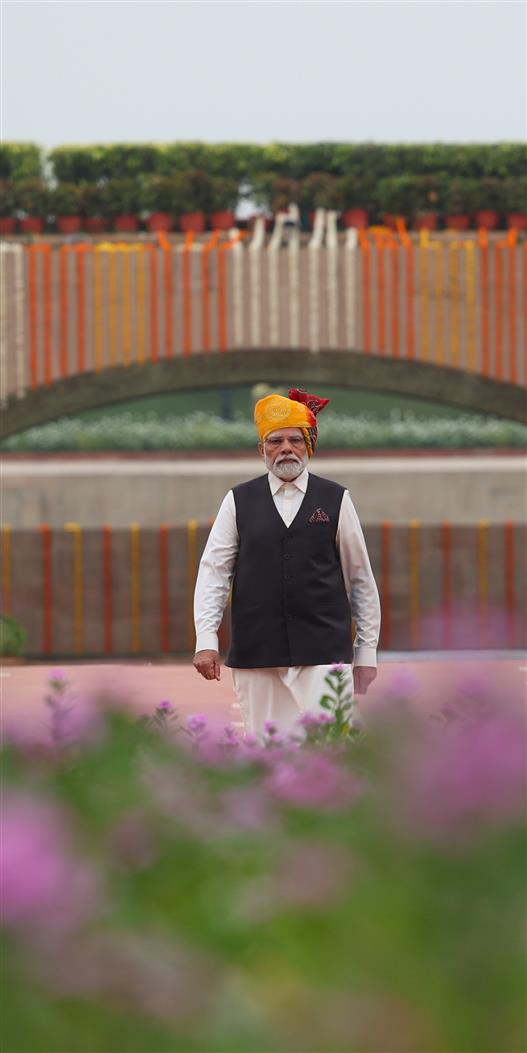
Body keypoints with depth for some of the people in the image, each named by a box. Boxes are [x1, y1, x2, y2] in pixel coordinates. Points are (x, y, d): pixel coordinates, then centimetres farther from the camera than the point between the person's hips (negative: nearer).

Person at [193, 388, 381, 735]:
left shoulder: (336, 500, 6)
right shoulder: (239, 501, 7)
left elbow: (361, 578, 10)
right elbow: (213, 572, 5)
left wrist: (367, 651, 9)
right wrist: (206, 640, -6)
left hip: (324, 652, -1)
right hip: (256, 653, 1)